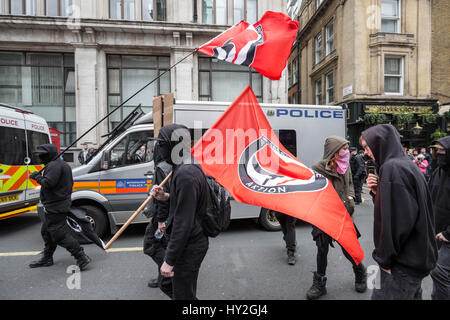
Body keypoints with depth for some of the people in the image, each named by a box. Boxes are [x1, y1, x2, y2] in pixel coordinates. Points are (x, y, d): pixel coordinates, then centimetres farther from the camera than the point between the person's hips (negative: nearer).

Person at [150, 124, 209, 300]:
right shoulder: (192, 168, 7)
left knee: (183, 295, 8)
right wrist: (166, 197, 1)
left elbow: (184, 222, -27)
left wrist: (169, 260, -21)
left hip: (188, 248, -10)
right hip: (195, 241, 10)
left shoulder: (185, 175, -26)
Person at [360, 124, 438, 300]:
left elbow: (398, 220, -25)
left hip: (404, 265, -10)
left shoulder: (392, 168, -21)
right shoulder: (407, 164, 10)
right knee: (412, 294, 23)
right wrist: (377, 191, -3)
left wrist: (384, 258, -15)